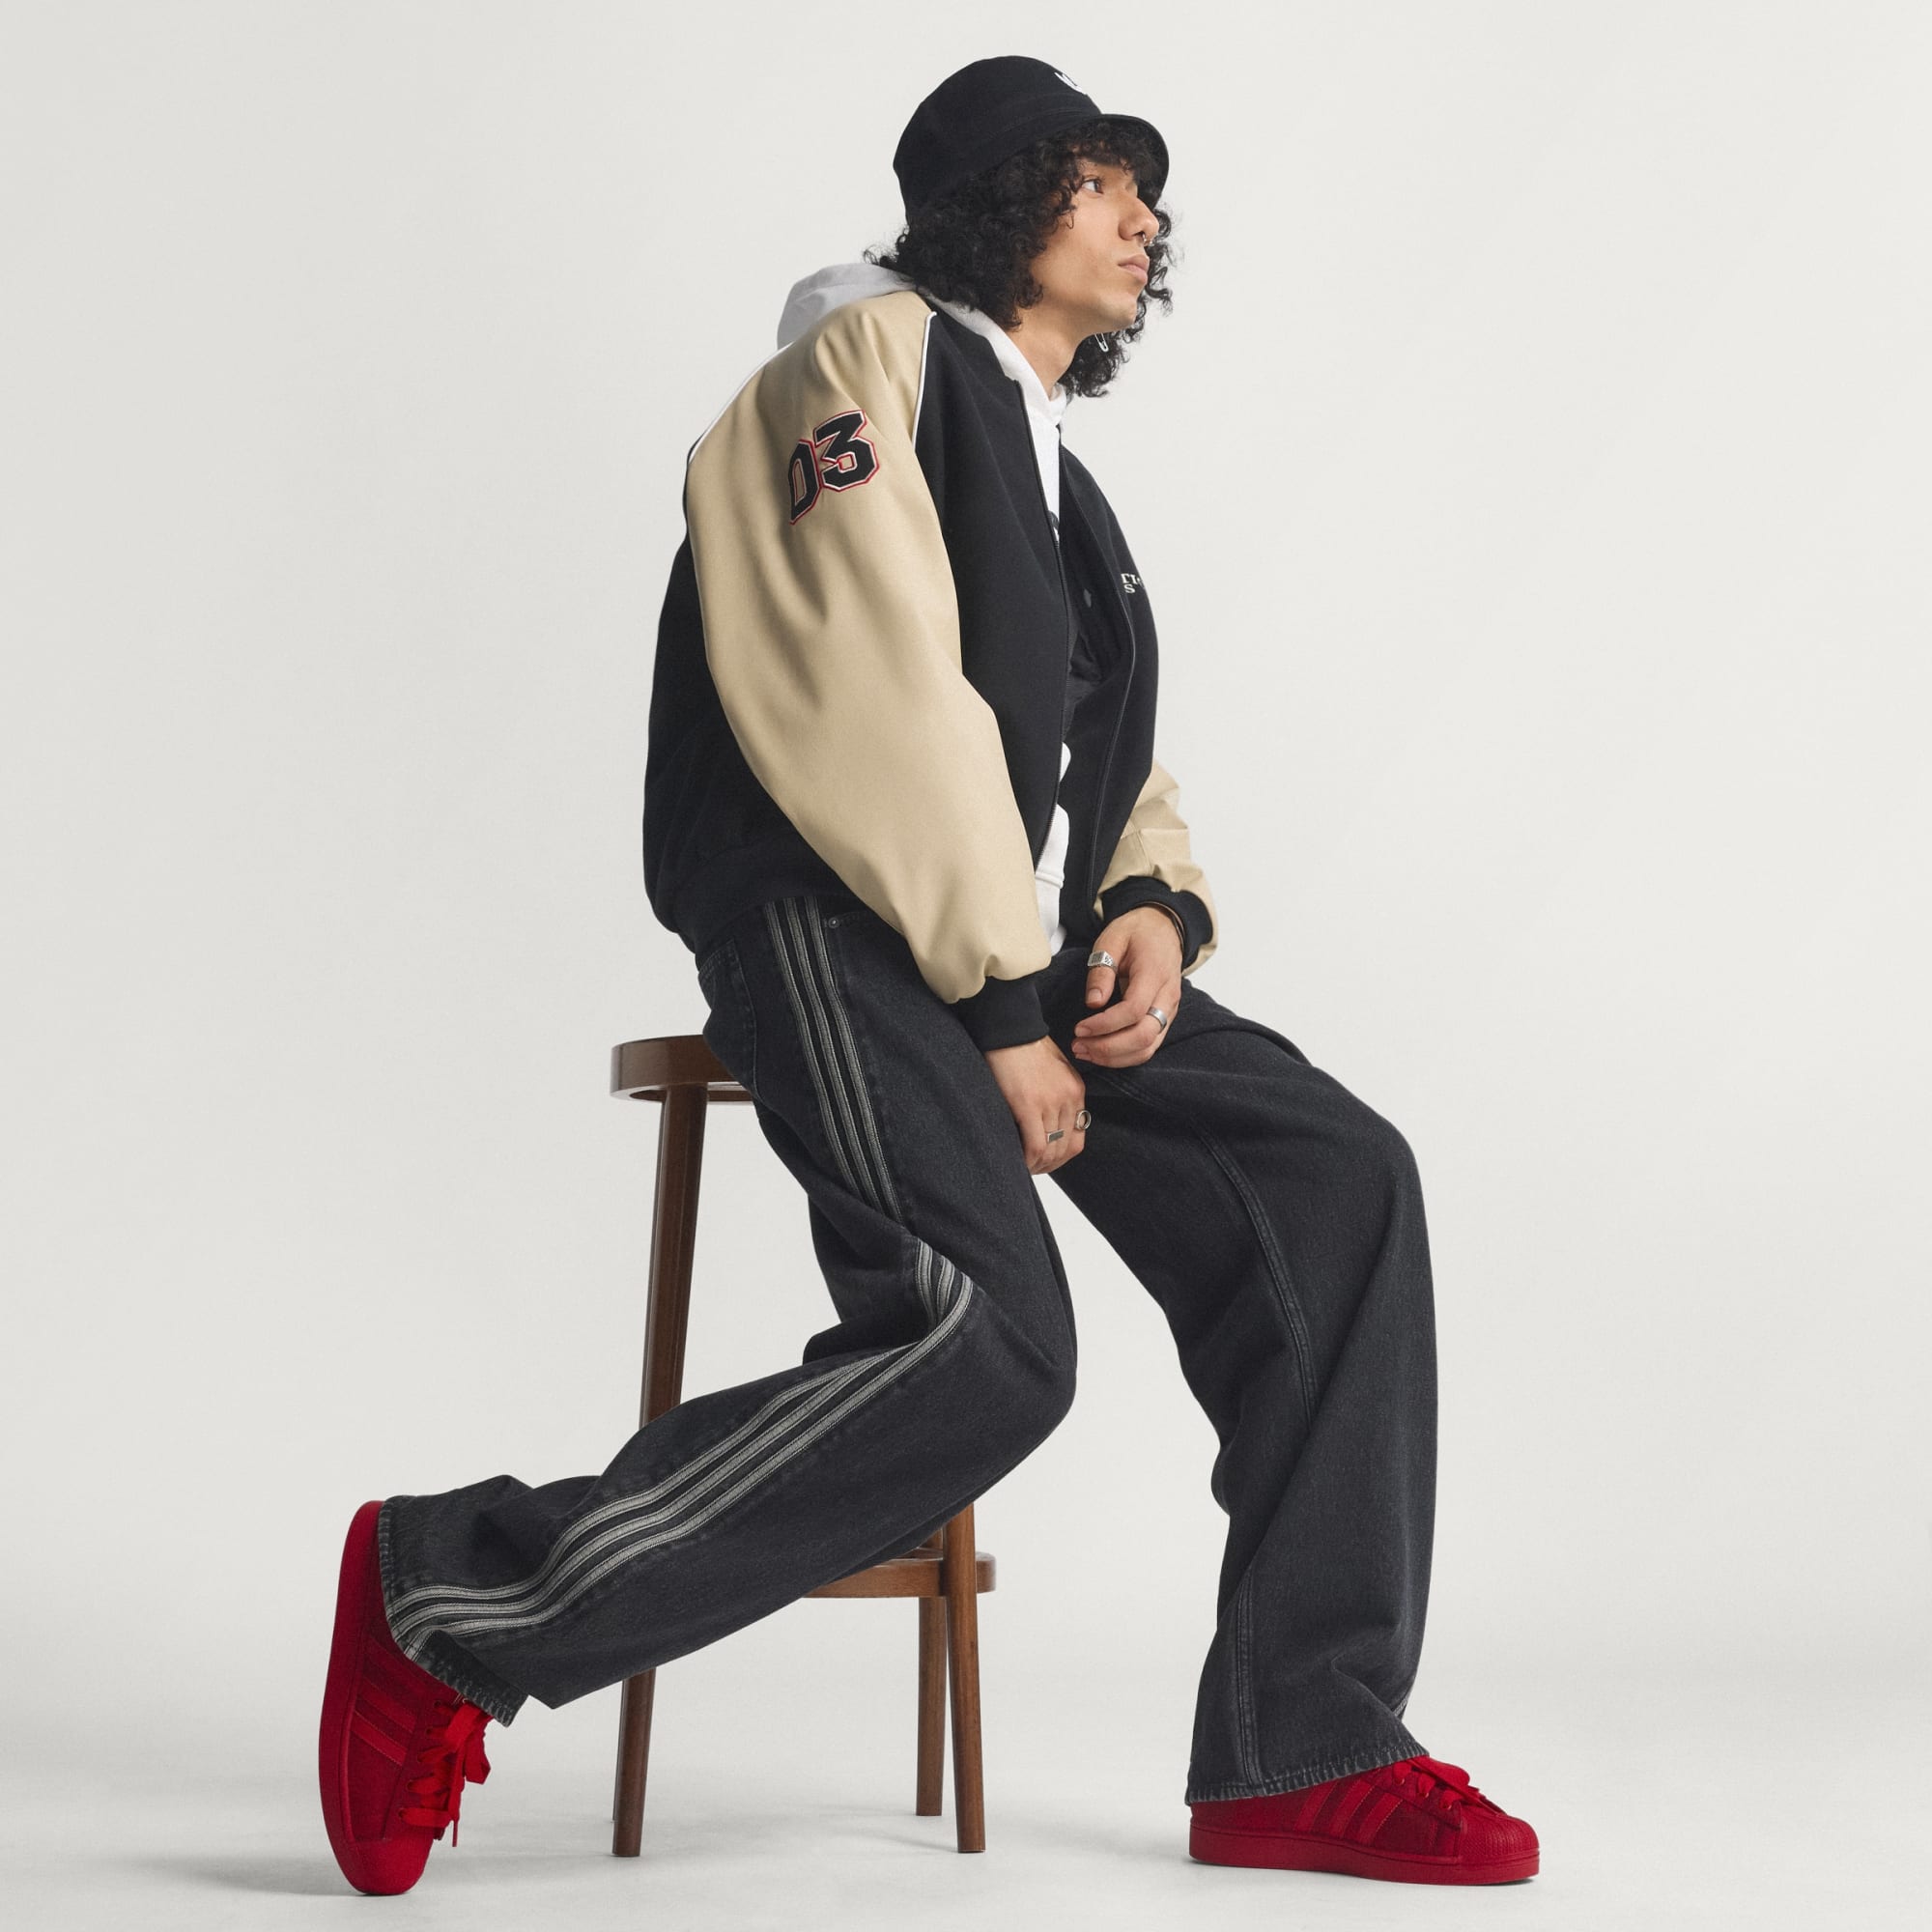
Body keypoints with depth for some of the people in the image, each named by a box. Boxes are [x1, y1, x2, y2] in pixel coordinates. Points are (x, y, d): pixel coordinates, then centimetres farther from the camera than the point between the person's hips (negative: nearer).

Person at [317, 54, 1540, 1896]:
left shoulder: (1058, 480, 27)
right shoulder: (875, 353, 0)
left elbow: (1116, 772, 24)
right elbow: (882, 704, -13)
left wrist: (1158, 909, 1)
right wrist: (1003, 1005, -16)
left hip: (1032, 942, 9)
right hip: (834, 921, -8)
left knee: (1335, 1178, -9)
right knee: (987, 1341, -28)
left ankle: (1301, 1757, -6)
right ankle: (454, 1601, -16)